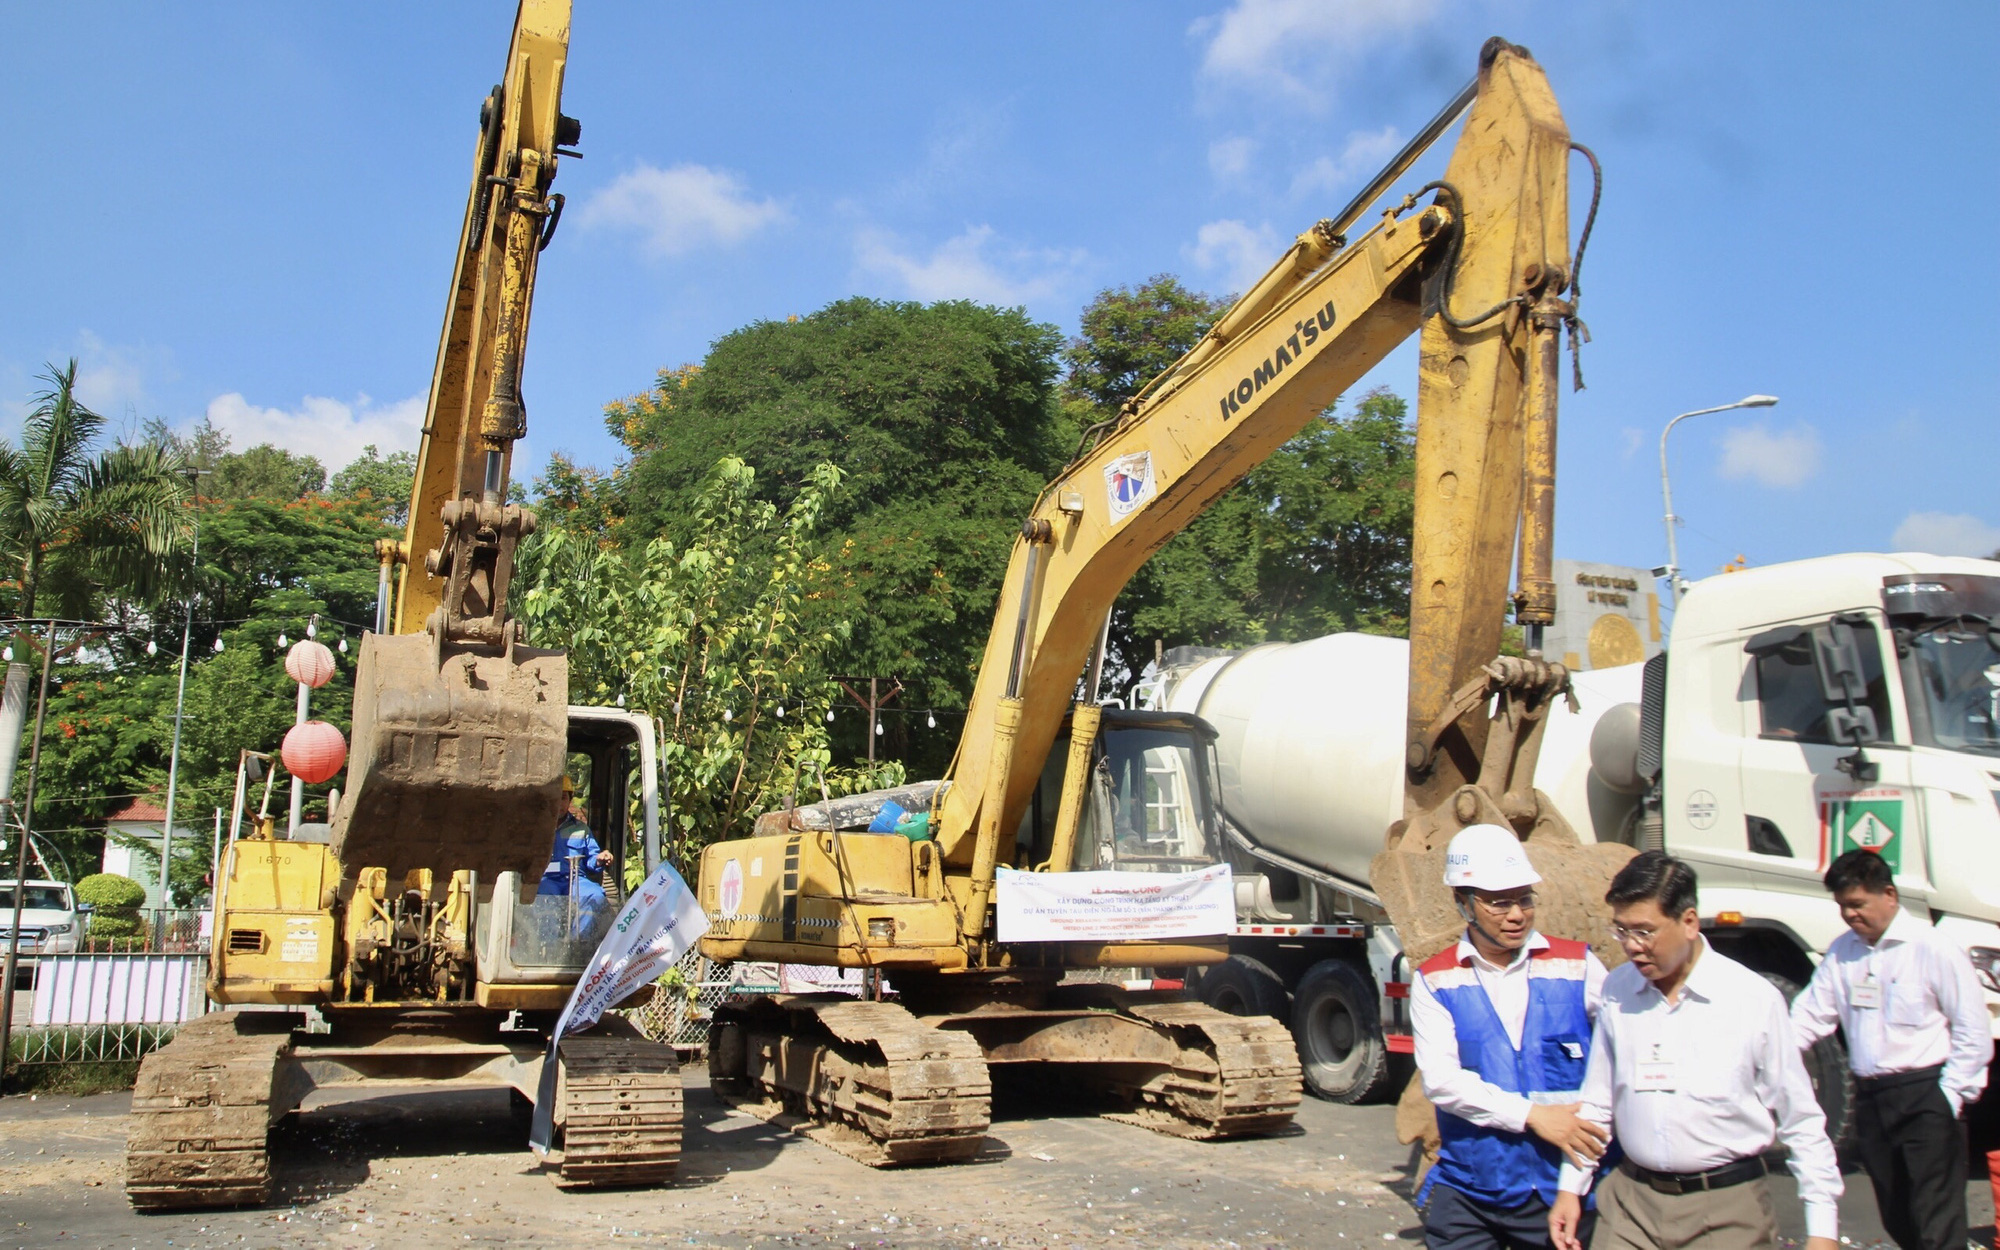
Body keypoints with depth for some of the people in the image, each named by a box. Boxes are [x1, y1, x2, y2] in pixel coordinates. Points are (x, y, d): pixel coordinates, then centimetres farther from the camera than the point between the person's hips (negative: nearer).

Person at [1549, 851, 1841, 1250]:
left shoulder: (1754, 999, -8)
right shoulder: (1616, 991, -1)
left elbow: (1802, 1122, -2)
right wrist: (1571, 1188, 10)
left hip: (1727, 1207, -2)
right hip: (1631, 1201, 2)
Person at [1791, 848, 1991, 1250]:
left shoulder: (1932, 948, -9)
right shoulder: (1841, 953, 8)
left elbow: (1972, 1031, -6)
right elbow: (1810, 1016, 7)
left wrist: (1951, 1096, -9)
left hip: (1925, 1096, -6)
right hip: (1870, 1097, 6)